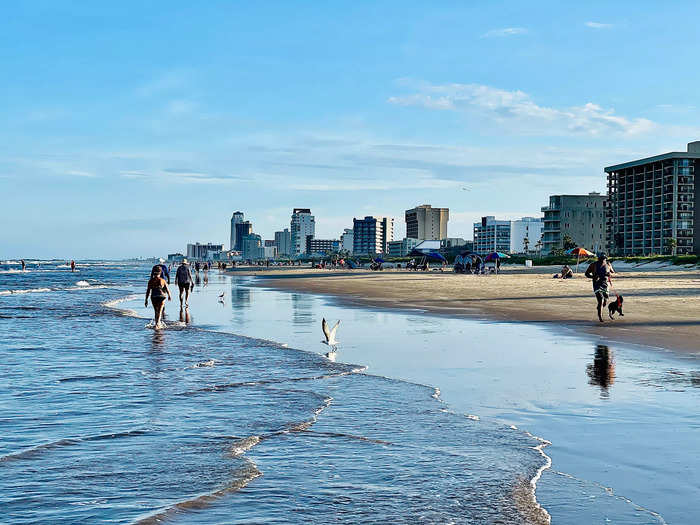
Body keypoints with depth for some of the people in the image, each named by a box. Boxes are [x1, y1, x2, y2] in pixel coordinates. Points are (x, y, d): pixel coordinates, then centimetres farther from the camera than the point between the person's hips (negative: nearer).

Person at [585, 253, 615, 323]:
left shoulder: (608, 265, 4)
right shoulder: (593, 265, -5)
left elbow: (613, 272, 17)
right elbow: (587, 273, 2)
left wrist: (610, 274, -8)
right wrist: (593, 277, -17)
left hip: (605, 284, 4)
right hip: (597, 284, -4)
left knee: (605, 302, 6)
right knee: (601, 301, -17)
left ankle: (599, 308, 41)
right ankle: (600, 316, -5)